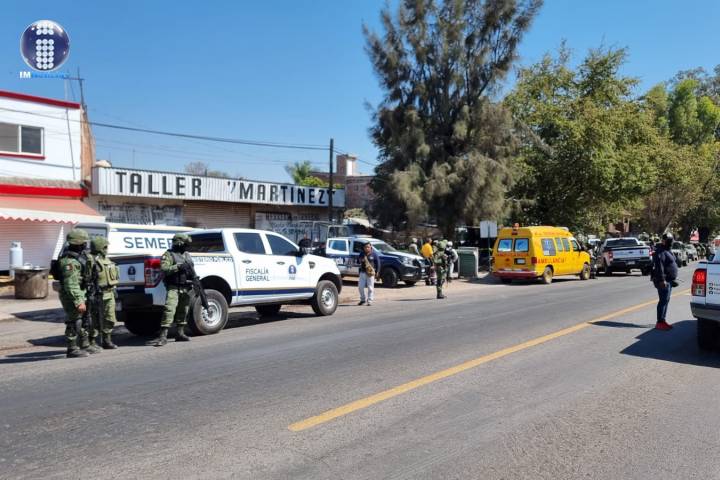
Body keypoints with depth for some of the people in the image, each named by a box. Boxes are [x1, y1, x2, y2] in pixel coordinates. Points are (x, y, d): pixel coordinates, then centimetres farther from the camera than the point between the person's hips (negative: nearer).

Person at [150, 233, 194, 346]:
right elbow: (164, 269, -18)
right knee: (169, 310, -17)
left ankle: (180, 333, 24)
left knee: (183, 311, 13)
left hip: (186, 288, 7)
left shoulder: (187, 255, 17)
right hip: (174, 288, -7)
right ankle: (163, 336, -19)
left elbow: (192, 269, 24)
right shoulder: (168, 255, -5)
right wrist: (178, 266, -24)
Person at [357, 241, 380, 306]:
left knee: (370, 287, -4)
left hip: (371, 273, -4)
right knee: (360, 286, 1)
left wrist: (377, 272, -4)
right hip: (362, 272, 4)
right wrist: (360, 260, -9)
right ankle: (363, 299, 18)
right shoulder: (362, 253, 9)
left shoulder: (374, 254, -2)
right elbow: (358, 262, 15)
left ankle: (370, 301, 1)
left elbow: (378, 263, 1)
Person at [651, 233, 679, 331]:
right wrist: (662, 280, -28)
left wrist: (672, 279, 24)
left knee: (666, 300, 13)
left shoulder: (667, 250, 18)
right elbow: (659, 267, -23)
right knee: (663, 300, -10)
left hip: (668, 280, 10)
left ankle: (663, 320, 20)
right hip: (663, 281, -10)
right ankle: (660, 322, -8)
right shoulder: (660, 252, -15)